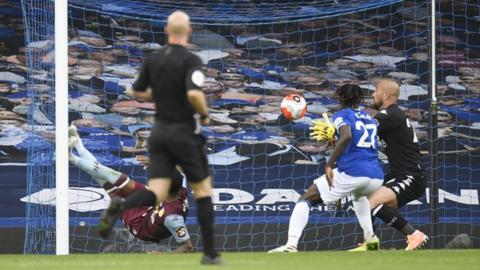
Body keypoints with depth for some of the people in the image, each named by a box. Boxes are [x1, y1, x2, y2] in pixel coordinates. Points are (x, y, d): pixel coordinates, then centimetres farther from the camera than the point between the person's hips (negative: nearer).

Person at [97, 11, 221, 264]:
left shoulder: (152, 60, 5)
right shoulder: (191, 60, -13)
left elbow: (136, 92, 14)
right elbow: (194, 93, -28)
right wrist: (205, 114, -10)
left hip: (160, 132, 5)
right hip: (185, 134, -5)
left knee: (156, 193, -3)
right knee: (203, 189, 9)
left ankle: (120, 208, -33)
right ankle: (210, 252, 10)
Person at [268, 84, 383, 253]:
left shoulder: (341, 115, 5)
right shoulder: (370, 119, 24)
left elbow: (347, 136, -17)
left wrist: (329, 165, -16)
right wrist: (331, 138, 41)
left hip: (351, 173, -6)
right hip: (376, 176, 6)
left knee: (305, 200, 5)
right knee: (359, 194, 43)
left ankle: (291, 245, -12)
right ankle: (370, 237, 29)